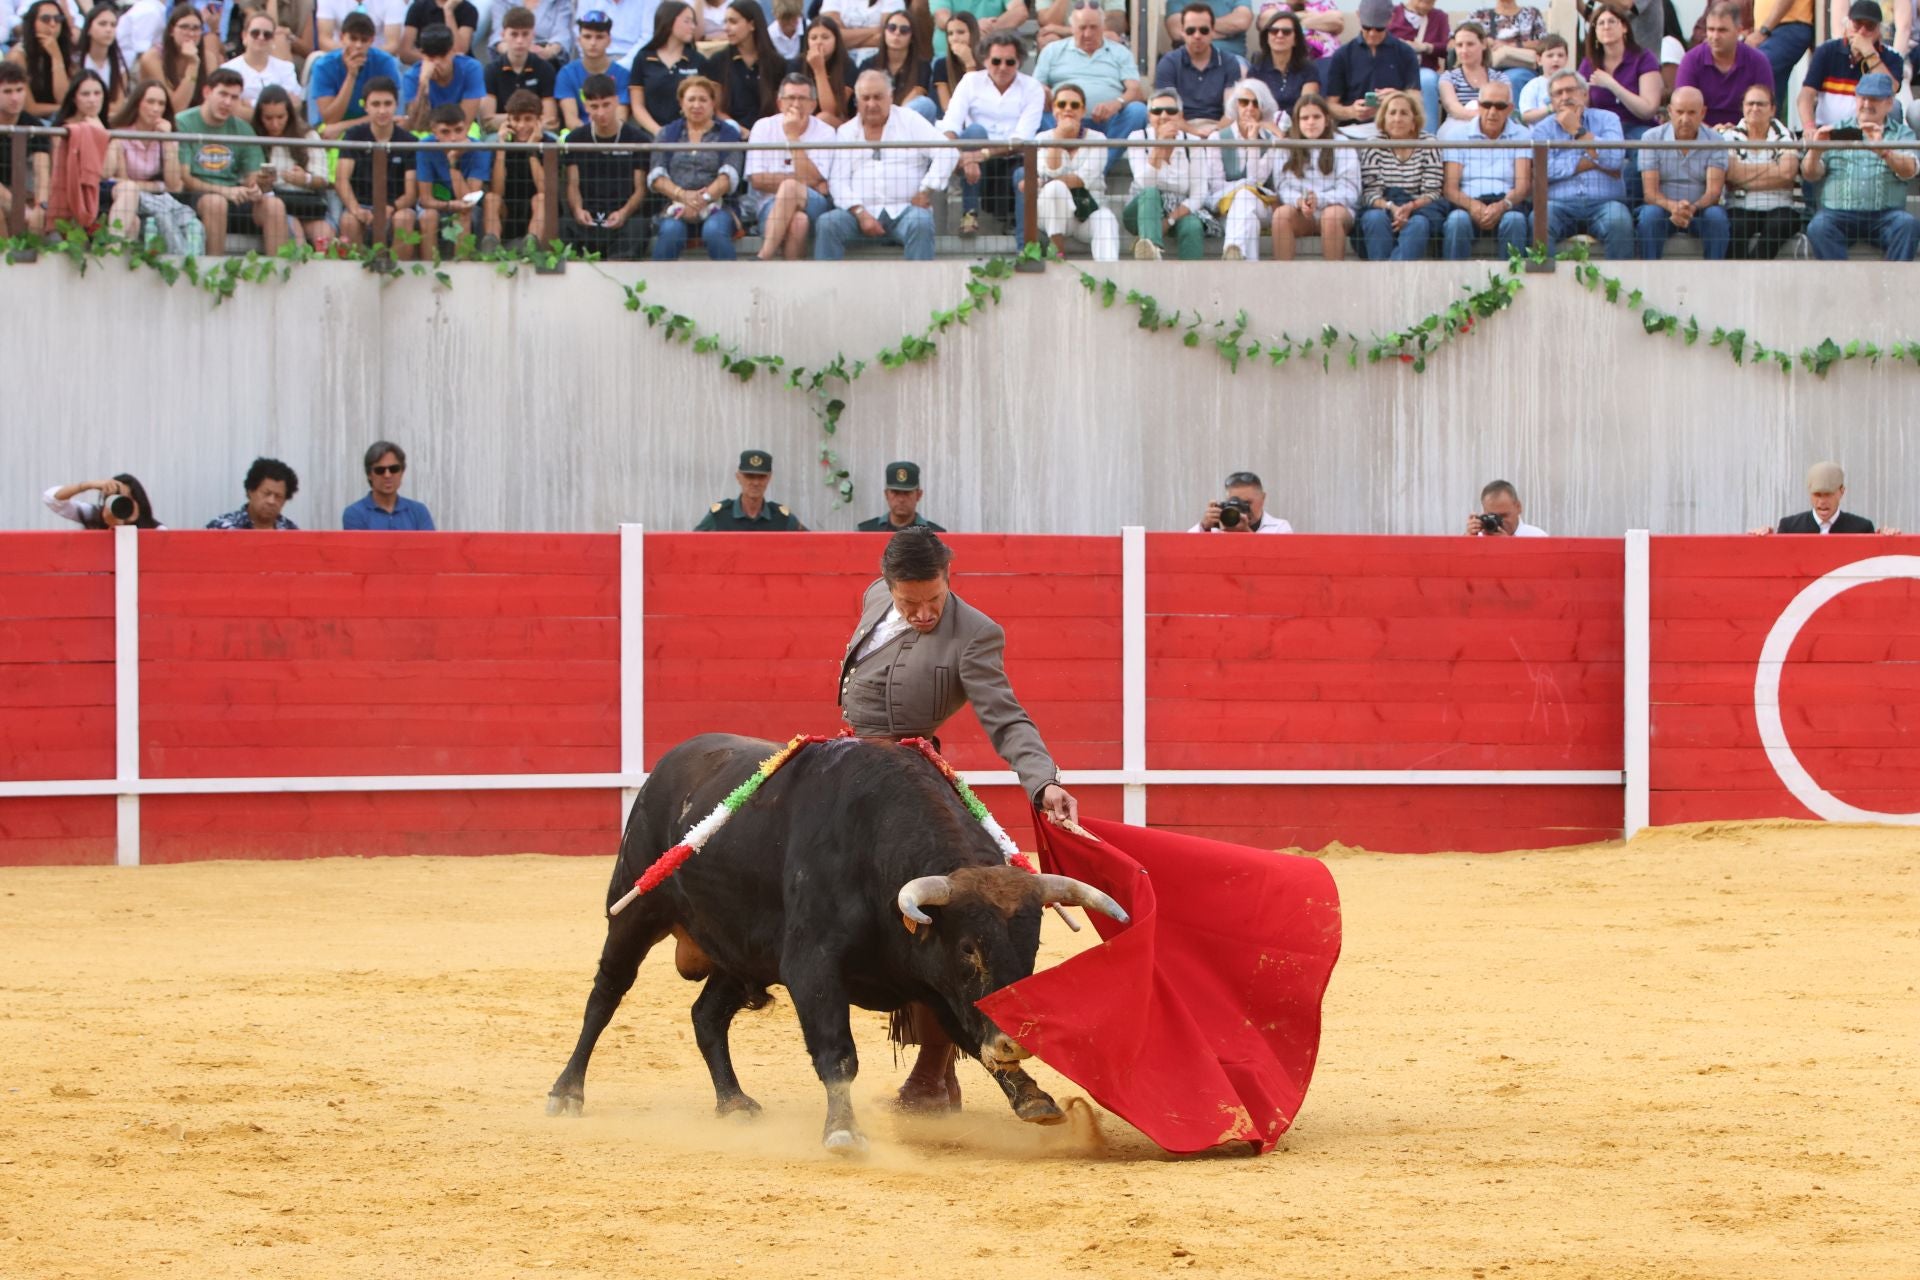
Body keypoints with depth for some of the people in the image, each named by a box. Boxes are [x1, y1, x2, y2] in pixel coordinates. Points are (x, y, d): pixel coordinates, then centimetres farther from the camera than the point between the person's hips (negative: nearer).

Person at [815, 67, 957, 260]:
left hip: (904, 210, -2)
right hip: (863, 210, 2)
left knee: (921, 223, -36)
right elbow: (838, 180, 6)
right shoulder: (846, 132, 17)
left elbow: (945, 153, 2)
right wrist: (860, 213, -10)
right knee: (827, 223, -27)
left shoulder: (910, 122, 11)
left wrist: (926, 192, -8)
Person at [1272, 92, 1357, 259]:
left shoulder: (1342, 146, 4)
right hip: (1302, 217, 2)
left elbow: (1350, 191, -5)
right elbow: (1283, 186, 2)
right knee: (1281, 213, -29)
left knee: (1332, 214, -35)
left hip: (1336, 208, -2)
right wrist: (1299, 201, -21)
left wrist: (1319, 200, -23)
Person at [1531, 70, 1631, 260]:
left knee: (1618, 220, -33)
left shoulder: (1606, 119, 15)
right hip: (1561, 204, 0)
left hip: (1602, 203, 0)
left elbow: (1615, 160, -5)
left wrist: (1577, 131, 0)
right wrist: (1591, 162, -2)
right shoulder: (1544, 128, 15)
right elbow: (1545, 169, -5)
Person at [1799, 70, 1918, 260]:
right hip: (1838, 213, 0)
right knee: (1818, 227, -31)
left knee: (1907, 224, -31)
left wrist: (1882, 150, -29)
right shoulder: (1836, 131, 16)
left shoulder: (1901, 133, 13)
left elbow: (1908, 171, -8)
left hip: (1884, 215, 0)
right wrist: (1815, 151, -16)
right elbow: (1810, 175, 8)